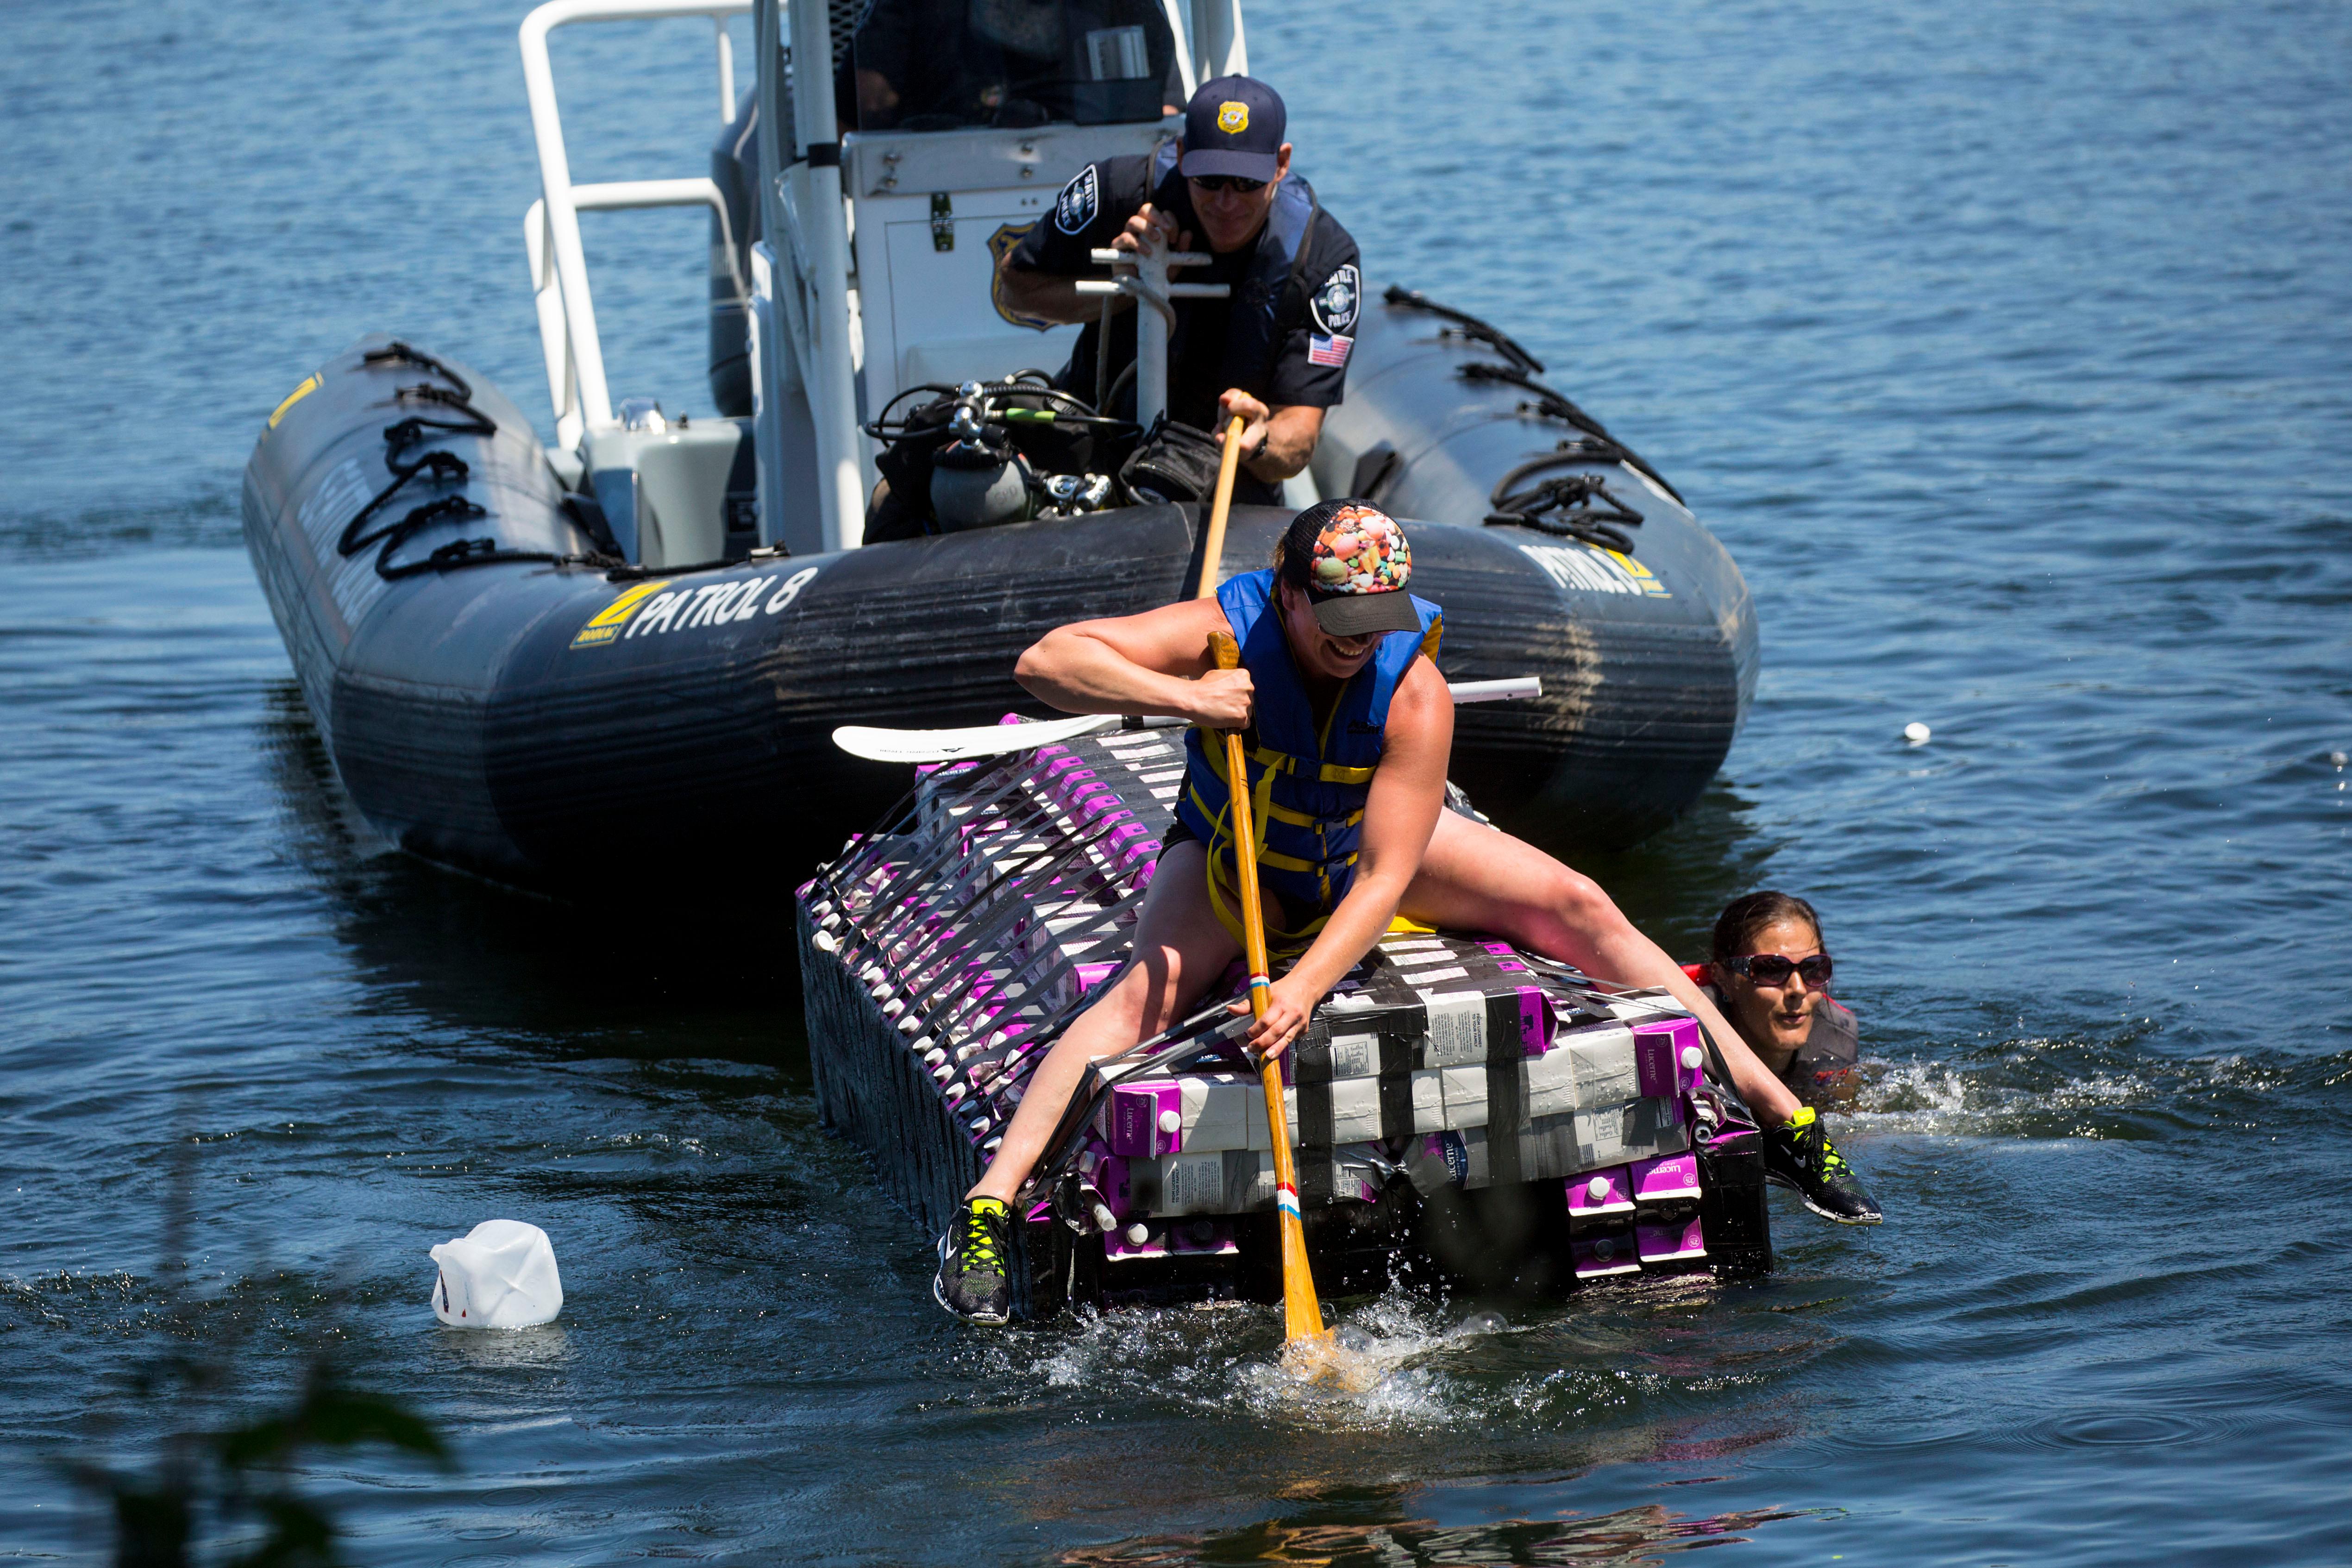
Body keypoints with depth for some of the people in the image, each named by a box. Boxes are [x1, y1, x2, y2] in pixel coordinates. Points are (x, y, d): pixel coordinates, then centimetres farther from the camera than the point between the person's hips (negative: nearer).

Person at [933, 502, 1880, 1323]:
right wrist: (1184, 699, -48)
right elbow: (1045, 663, -36)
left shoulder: (1416, 691, -29)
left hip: (1374, 849, 2)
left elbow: (1386, 879, -35)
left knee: (1580, 910, -13)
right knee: (1152, 986, -32)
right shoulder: (1224, 632, -29)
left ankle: (1780, 1117, -7)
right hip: (1233, 860, -1)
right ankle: (988, 1206, -37)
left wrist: (1304, 986, -49)